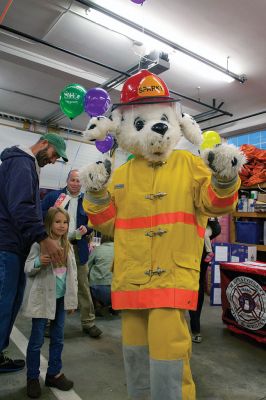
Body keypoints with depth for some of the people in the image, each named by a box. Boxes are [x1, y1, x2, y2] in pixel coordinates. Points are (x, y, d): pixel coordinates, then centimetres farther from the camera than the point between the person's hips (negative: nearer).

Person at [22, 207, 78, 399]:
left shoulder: (68, 246, 5)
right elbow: (28, 269, -10)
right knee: (36, 340, 7)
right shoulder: (39, 244, -10)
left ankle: (54, 373, 30)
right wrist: (38, 262, -32)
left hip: (61, 298, 5)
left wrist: (72, 299, 9)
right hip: (42, 298, -4)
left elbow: (72, 273, 9)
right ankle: (33, 378, 24)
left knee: (58, 338, 14)